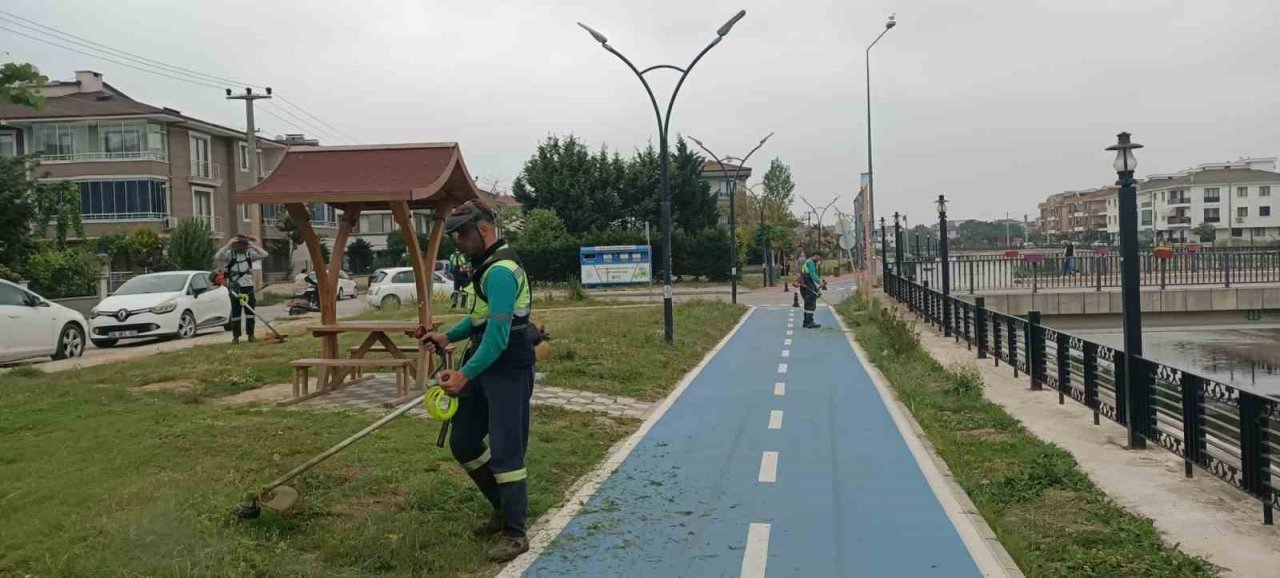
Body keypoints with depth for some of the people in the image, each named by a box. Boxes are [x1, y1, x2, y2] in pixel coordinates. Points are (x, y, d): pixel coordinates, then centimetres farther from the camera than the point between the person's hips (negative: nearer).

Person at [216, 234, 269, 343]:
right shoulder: (229, 254, -1)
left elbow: (264, 255, 0)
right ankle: (236, 336, 5)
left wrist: (253, 246, -10)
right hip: (235, 288, -3)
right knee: (236, 312, 0)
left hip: (248, 286, 3)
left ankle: (250, 334, 12)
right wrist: (228, 245, -21)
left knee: (250, 311, 5)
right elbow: (217, 257, -19)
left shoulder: (249, 254, 9)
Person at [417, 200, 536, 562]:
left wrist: (466, 375, -30)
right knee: (463, 443, 14)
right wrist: (447, 337, 8)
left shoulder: (500, 271, -20)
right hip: (483, 365, 10)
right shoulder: (482, 266, 12)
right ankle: (503, 508, 31)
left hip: (508, 369, -10)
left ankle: (515, 535, 8)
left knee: (505, 451, -4)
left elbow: (498, 332, -28)